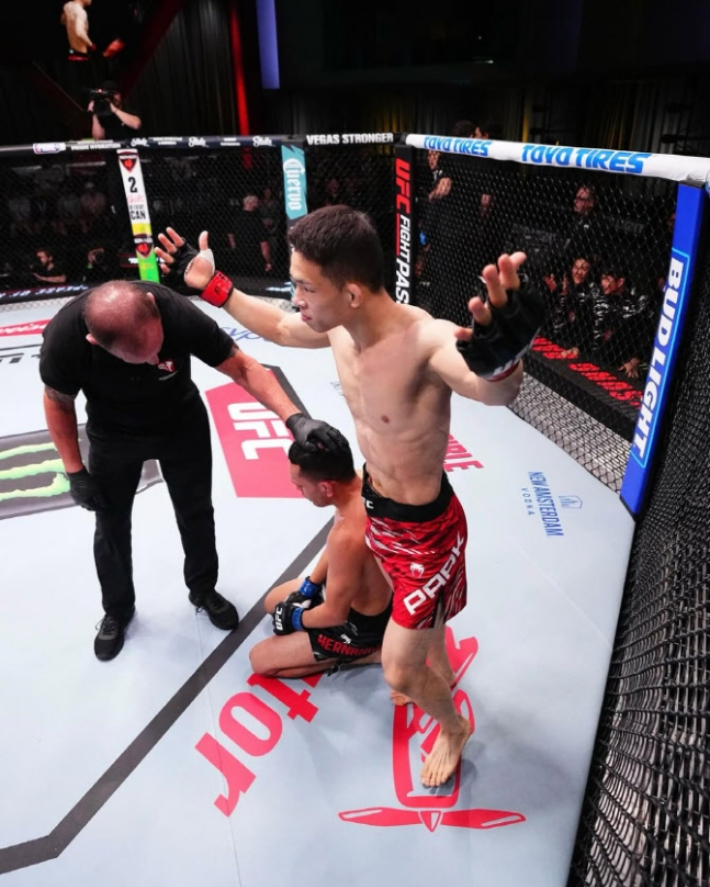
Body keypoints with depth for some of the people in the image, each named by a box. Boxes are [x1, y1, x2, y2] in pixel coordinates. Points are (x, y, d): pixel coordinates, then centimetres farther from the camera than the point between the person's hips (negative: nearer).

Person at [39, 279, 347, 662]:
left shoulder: (179, 314, -37)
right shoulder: (64, 337, -35)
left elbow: (244, 367, -28)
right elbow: (58, 402, -14)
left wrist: (294, 419, -41)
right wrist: (75, 472, -10)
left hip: (182, 424, 1)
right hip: (113, 435, 0)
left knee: (196, 513, 14)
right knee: (111, 525, 13)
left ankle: (203, 590, 41)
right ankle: (117, 609, 40)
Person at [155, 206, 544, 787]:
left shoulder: (427, 341, -36)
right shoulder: (340, 327, -12)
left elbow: (494, 392, -57)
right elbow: (278, 328, 9)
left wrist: (502, 359, -79)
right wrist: (211, 285, 10)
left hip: (425, 530, -7)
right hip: (377, 508, 8)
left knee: (399, 673, 10)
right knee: (416, 606, 35)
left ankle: (454, 728, 45)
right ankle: (440, 669, 68)